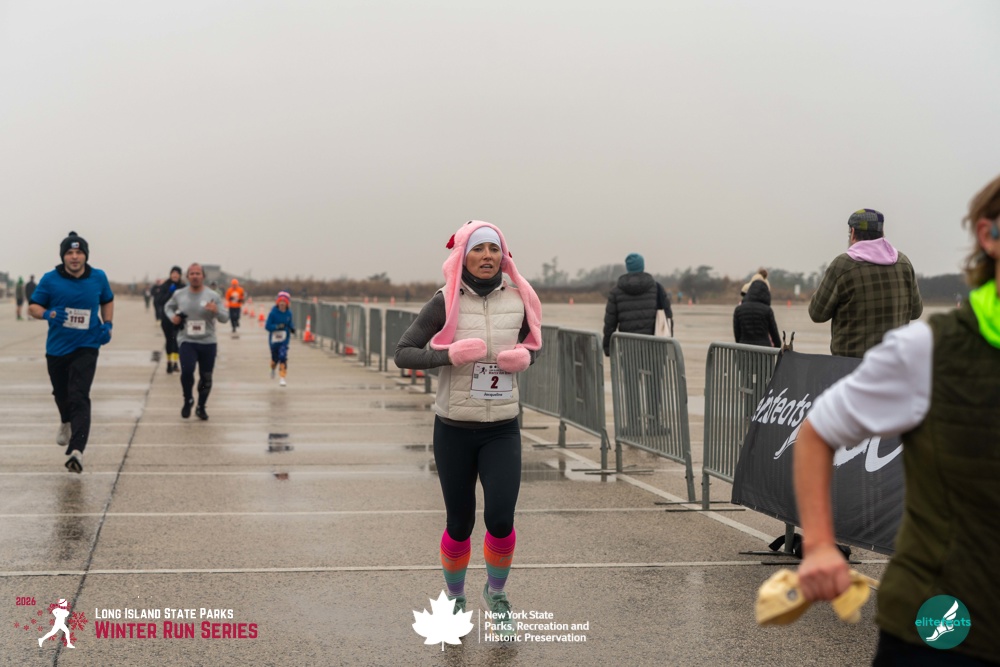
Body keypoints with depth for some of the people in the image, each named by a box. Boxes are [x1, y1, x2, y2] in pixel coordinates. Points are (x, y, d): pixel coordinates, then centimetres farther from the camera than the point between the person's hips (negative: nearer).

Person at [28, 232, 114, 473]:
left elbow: (108, 300, 17)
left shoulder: (98, 278, -1)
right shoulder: (50, 279, -6)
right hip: (56, 349, 2)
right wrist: (47, 314, -22)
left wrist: (107, 325, 2)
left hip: (86, 347, -2)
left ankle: (76, 451, -25)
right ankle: (66, 423, 54)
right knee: (61, 395, 19)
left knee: (79, 398, -16)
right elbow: (33, 306, 0)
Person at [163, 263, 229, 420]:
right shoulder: (179, 294, 1)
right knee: (187, 371, -23)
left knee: (206, 378, 8)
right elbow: (168, 307, 20)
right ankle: (188, 400, 4)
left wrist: (216, 311, -24)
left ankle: (201, 407, 31)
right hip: (187, 341, -1)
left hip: (208, 342, 1)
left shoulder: (213, 296, -3)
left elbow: (225, 318, -2)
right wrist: (172, 317, -2)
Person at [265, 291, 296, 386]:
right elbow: (267, 326, -13)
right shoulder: (273, 313, -12)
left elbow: (291, 324, 12)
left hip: (284, 340, 1)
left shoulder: (289, 313, -2)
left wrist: (292, 329, -9)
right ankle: (273, 369, 49)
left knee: (283, 357, -15)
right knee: (275, 358, 12)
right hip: (274, 339, -1)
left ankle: (283, 378, -11)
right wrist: (277, 326, -27)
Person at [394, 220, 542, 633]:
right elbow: (403, 354, -7)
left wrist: (523, 358, -7)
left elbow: (531, 344, 16)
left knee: (500, 519, -10)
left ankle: (496, 593, 19)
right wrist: (449, 355, -22)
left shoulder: (517, 299, -2)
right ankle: (455, 598, 35)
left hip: (502, 430, 1)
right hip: (454, 430, -1)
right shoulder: (446, 302, -10)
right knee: (460, 524, 7)